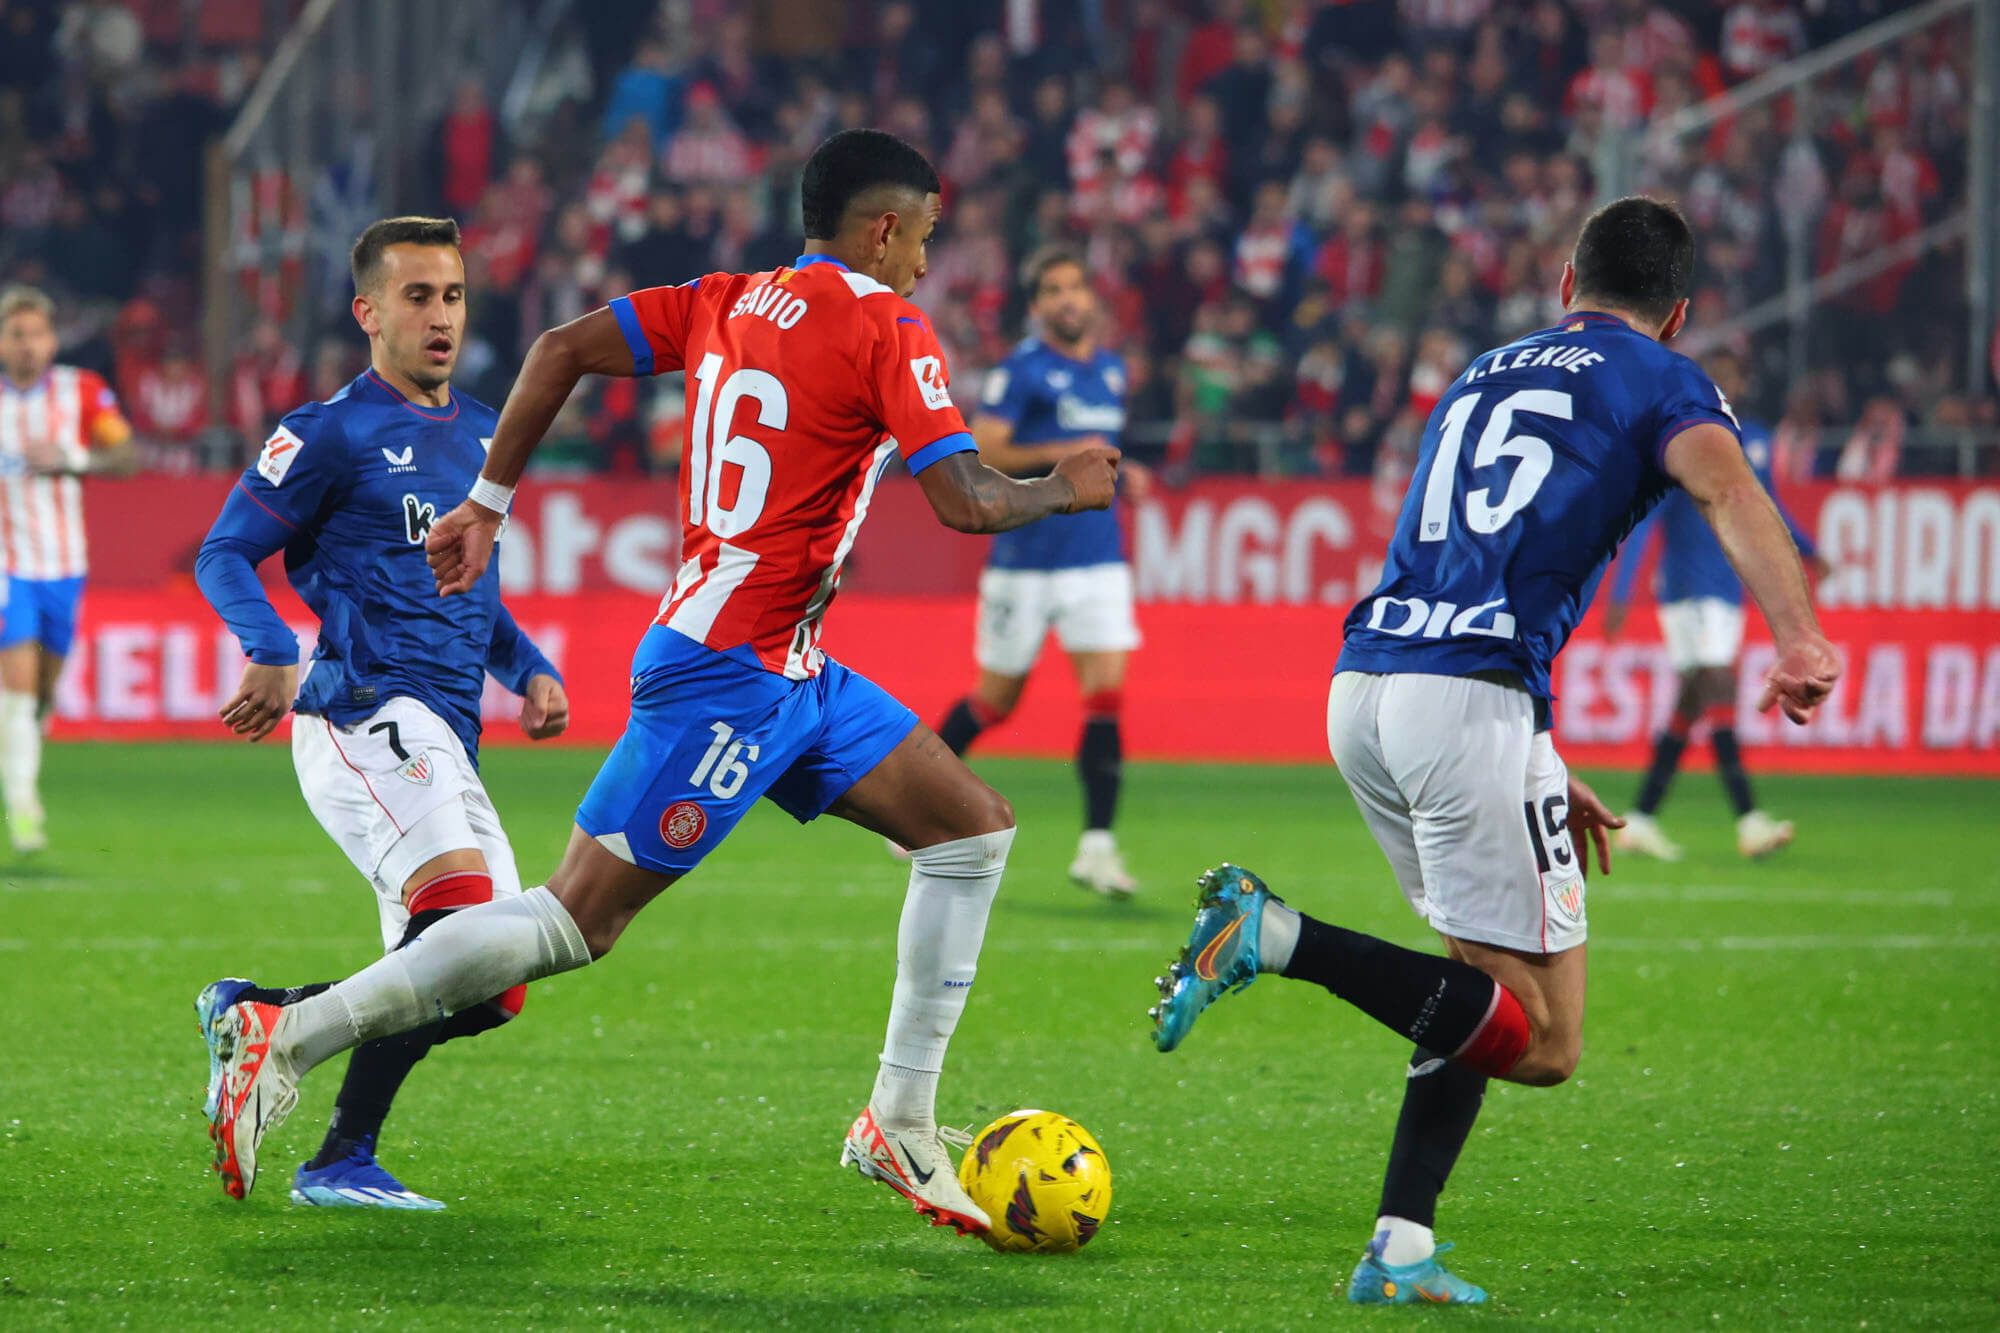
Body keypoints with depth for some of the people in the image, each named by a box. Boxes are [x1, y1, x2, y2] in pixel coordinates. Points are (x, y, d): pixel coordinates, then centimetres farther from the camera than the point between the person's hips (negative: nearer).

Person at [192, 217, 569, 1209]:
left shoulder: (482, 435, 21)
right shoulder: (332, 434, -1)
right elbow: (225, 554, -2)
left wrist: (528, 669, 16)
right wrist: (273, 653, -21)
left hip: (446, 735, 8)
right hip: (367, 714, -8)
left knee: (486, 991, 2)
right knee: (461, 911, -29)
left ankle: (251, 1014, 17)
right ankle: (342, 1161, -24)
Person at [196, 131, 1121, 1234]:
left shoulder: (726, 303, 12)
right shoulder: (887, 328, -10)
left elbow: (563, 348, 8)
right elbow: (965, 502, -15)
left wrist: (488, 502, 12)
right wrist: (1067, 492, 4)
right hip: (728, 675, -10)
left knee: (974, 829, 11)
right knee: (577, 918, -9)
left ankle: (901, 1124, 12)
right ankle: (291, 1038, -7)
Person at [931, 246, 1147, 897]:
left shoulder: (1112, 370, 13)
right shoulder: (1022, 371, -8)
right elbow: (979, 453, -16)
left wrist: (1121, 472, 9)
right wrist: (1058, 454, -25)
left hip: (1098, 556, 5)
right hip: (1025, 561, -5)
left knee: (1107, 687, -11)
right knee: (996, 697, 7)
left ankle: (1097, 844, -13)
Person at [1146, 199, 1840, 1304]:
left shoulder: (1484, 375, 29)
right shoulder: (1659, 382, 9)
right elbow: (1726, 489, -13)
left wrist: (1542, 772, 37)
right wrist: (1799, 638, -28)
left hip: (1359, 688, 7)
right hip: (1469, 700, -7)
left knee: (1490, 990, 20)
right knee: (1539, 1040, -4)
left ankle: (1400, 1251, 8)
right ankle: (1275, 935, -18)